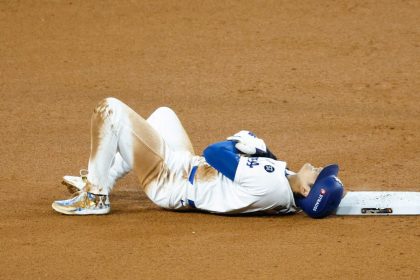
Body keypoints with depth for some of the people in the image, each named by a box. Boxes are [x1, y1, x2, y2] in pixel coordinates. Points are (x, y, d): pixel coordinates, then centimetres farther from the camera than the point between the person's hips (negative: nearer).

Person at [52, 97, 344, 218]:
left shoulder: (266, 182, -39)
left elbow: (213, 152, -29)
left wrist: (239, 141, -10)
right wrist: (256, 145, -10)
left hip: (167, 181, -9)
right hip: (189, 170, 9)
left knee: (110, 110, -13)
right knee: (163, 114, 30)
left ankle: (95, 196, 2)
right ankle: (101, 179, 33)